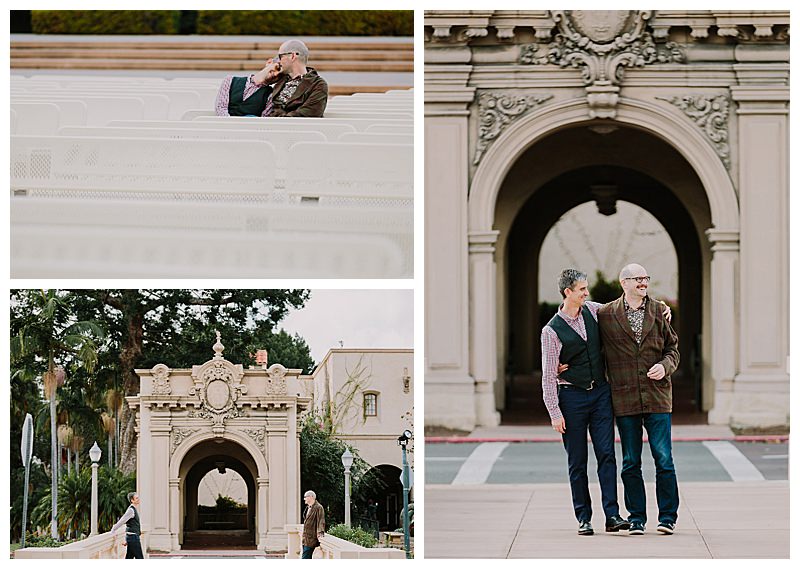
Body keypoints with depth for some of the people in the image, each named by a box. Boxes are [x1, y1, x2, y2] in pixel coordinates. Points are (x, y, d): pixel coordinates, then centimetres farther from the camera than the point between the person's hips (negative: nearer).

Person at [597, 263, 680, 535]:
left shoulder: (658, 312, 7)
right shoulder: (605, 315, 3)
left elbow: (673, 348, 13)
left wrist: (665, 366, -6)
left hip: (657, 396, 0)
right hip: (625, 399, 0)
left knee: (663, 459, -2)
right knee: (630, 464, 5)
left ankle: (667, 516, 6)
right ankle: (636, 518, 12)